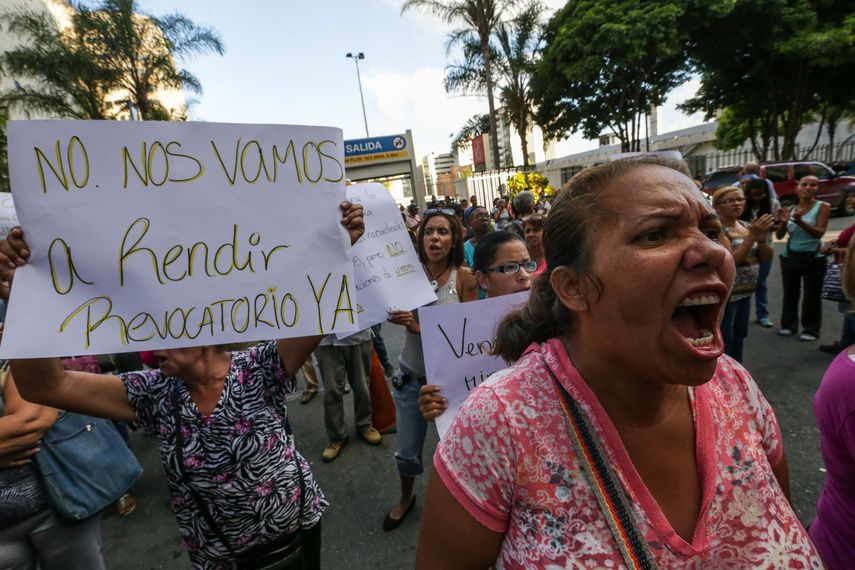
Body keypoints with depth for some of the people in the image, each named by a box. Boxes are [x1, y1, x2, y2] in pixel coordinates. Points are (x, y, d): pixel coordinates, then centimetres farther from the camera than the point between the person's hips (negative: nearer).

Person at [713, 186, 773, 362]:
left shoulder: (745, 225, 8)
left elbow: (766, 257, 9)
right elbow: (730, 261, -23)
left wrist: (762, 238, -10)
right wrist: (752, 236, -24)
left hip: (745, 292, 8)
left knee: (739, 336, 18)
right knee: (724, 340, -2)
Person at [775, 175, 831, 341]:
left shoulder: (823, 207, -5)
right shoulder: (791, 209, 4)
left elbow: (819, 233, -15)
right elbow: (779, 235, 2)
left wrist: (800, 221, -29)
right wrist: (784, 222, -17)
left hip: (813, 258, -3)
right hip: (790, 257, 3)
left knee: (812, 295, 3)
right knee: (790, 293, 11)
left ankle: (811, 330, 12)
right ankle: (788, 325, 21)